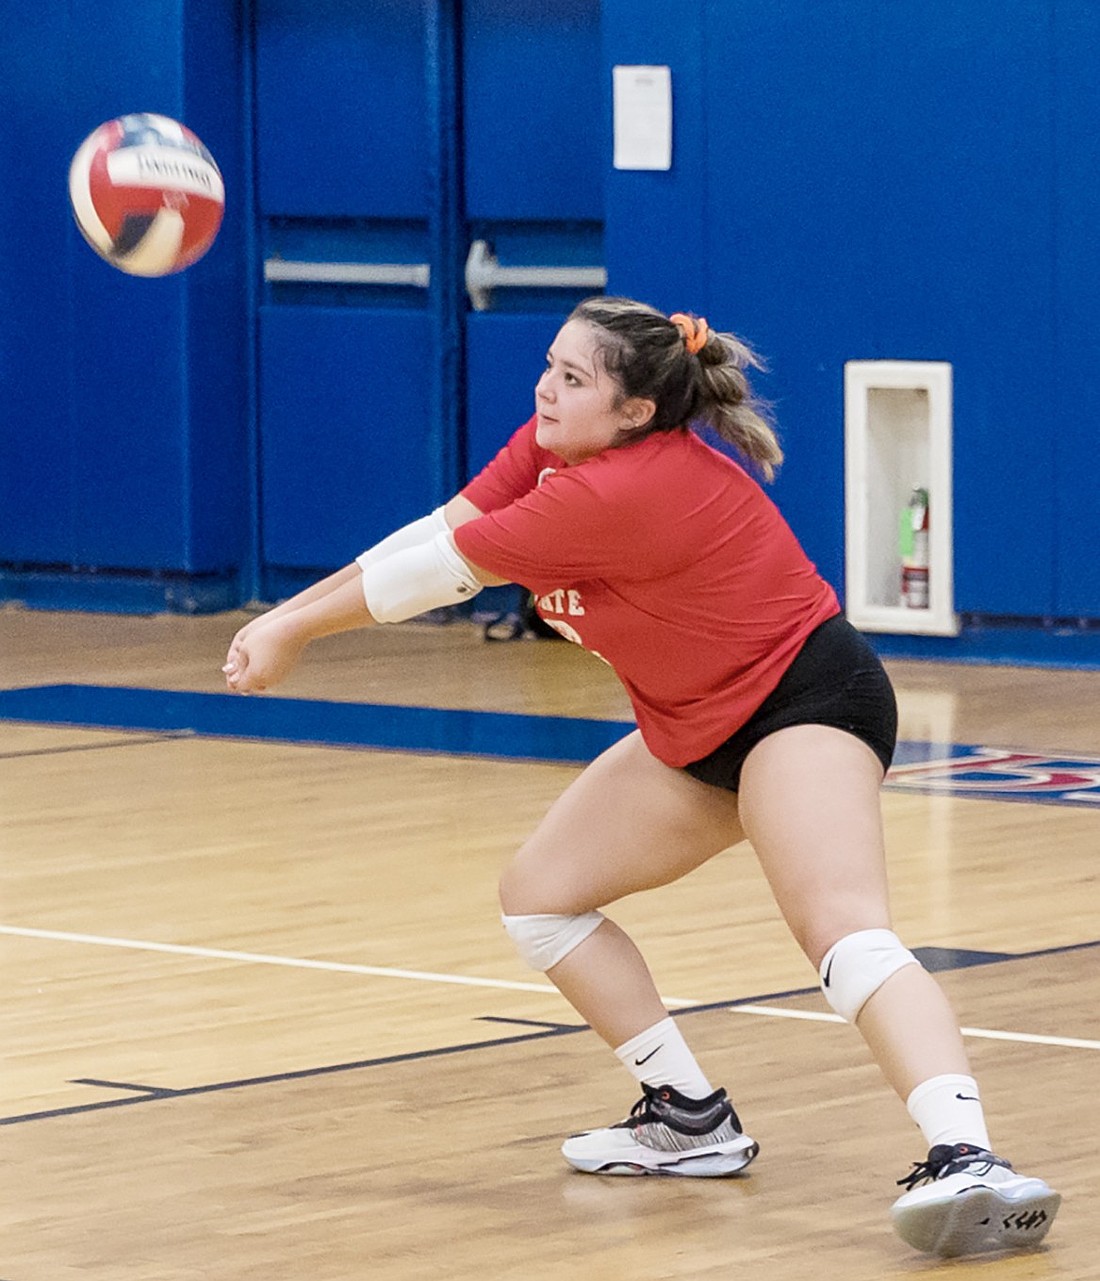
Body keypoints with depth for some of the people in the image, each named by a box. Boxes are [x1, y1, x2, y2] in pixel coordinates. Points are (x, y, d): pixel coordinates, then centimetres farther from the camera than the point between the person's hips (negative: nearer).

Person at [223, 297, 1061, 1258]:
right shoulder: (557, 441, -2)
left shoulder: (622, 491, -29)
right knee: (540, 895, 11)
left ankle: (966, 1161, -47)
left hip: (806, 700, -10)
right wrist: (288, 619, -8)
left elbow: (440, 572, -20)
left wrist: (293, 630, -8)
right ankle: (692, 1123, 18)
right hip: (700, 731, 11)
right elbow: (434, 535, 0)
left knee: (844, 931, -31)